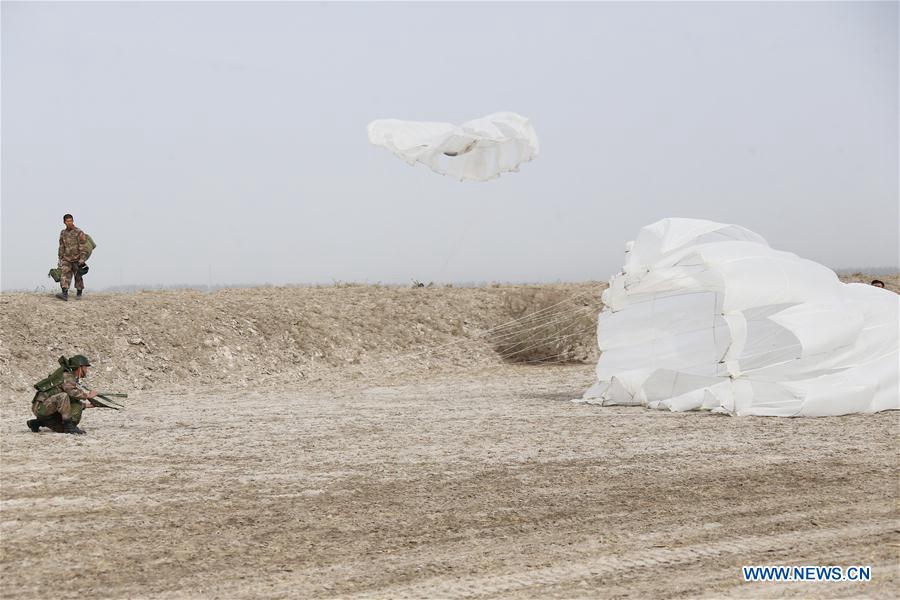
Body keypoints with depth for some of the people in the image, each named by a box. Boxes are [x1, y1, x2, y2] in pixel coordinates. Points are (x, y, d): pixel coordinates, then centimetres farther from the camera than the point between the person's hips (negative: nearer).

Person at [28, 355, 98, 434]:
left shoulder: (72, 378, 17)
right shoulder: (66, 376, -13)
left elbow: (72, 402, 23)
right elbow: (73, 392, -31)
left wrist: (86, 405, 21)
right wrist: (87, 395, -16)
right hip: (42, 406, -10)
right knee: (63, 396, -31)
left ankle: (37, 422, 20)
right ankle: (68, 425, -25)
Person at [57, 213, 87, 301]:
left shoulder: (79, 233, -9)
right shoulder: (63, 233, 8)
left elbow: (83, 247, -12)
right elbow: (61, 247, 16)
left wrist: (82, 259, -18)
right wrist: (60, 259, 15)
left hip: (77, 259, -4)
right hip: (66, 259, 4)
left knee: (78, 277, 6)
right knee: (64, 275, -14)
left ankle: (79, 294, 22)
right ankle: (64, 294, -24)